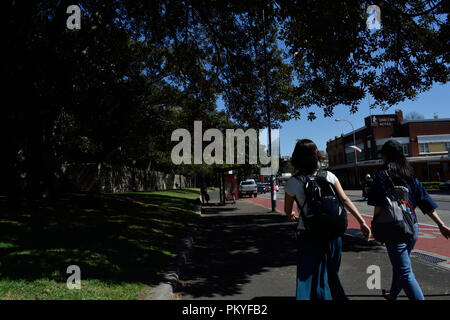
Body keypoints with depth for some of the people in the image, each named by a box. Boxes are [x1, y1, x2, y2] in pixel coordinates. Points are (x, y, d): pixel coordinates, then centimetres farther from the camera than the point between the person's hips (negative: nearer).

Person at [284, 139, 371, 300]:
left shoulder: (292, 183, -8)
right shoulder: (328, 176, -3)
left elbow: (288, 211, 3)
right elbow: (345, 200, -5)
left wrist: (292, 216, 26)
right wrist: (362, 222, -1)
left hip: (307, 234, -3)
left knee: (308, 279, 5)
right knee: (331, 274, 23)